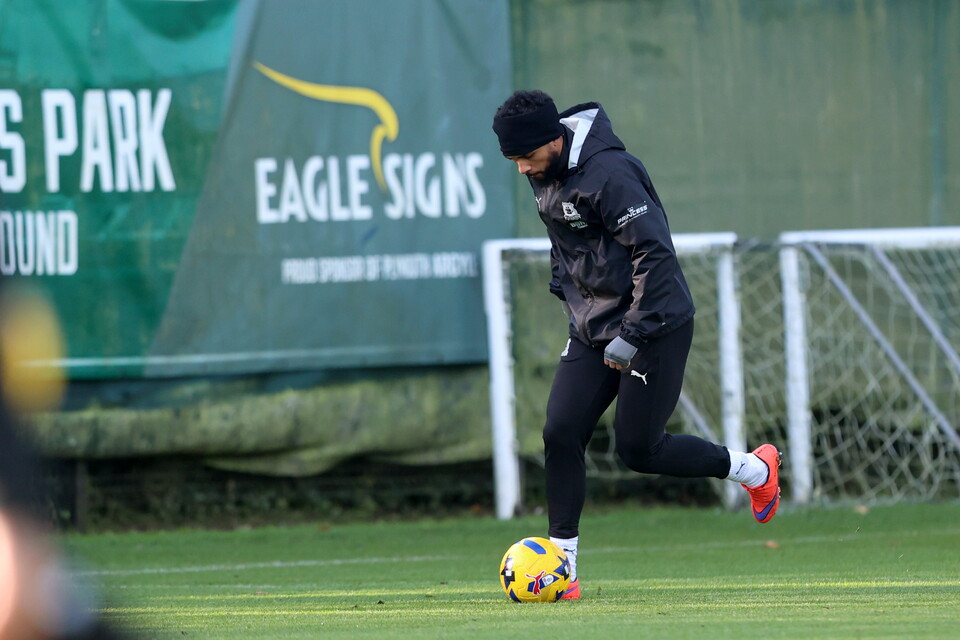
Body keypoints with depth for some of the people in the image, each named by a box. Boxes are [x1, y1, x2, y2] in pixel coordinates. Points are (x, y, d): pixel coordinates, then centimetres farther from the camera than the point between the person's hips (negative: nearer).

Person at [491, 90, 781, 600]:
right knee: (560, 433, -6)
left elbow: (655, 254, -24)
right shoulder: (543, 178, 4)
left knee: (638, 449, -4)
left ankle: (755, 470, 18)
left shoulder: (609, 173, -23)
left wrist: (631, 336, -24)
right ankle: (561, 566, 0)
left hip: (656, 326, -8)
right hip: (591, 329, 8)